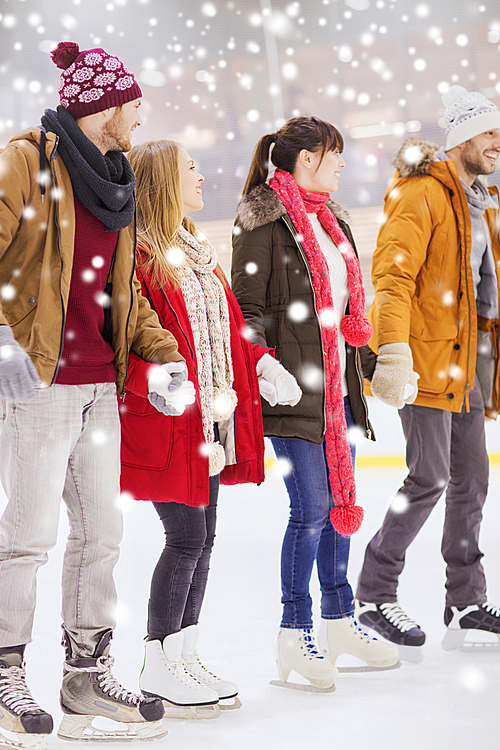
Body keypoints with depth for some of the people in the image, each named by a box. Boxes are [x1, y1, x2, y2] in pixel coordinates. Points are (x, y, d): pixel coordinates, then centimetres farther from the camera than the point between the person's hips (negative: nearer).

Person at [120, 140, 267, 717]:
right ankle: (158, 674, 3)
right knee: (187, 537, -7)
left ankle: (186, 658, 21)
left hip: (211, 425, 9)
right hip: (166, 426, -9)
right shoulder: (140, 256, -12)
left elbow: (226, 330, 21)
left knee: (202, 538, 11)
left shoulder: (197, 254, 18)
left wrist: (260, 365, 4)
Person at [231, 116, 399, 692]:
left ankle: (339, 621, 24)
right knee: (312, 509, -8)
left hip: (338, 384, 8)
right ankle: (294, 638, 2)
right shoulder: (263, 219, -9)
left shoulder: (330, 218, 17)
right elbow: (247, 305, -12)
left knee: (339, 502, 12)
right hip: (294, 386, -8)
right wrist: (263, 364, -25)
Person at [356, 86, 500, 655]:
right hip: (428, 353, -9)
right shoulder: (420, 195, -11)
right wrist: (394, 353, -28)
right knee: (429, 479, -11)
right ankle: (374, 596, -1)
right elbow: (393, 277, -19)